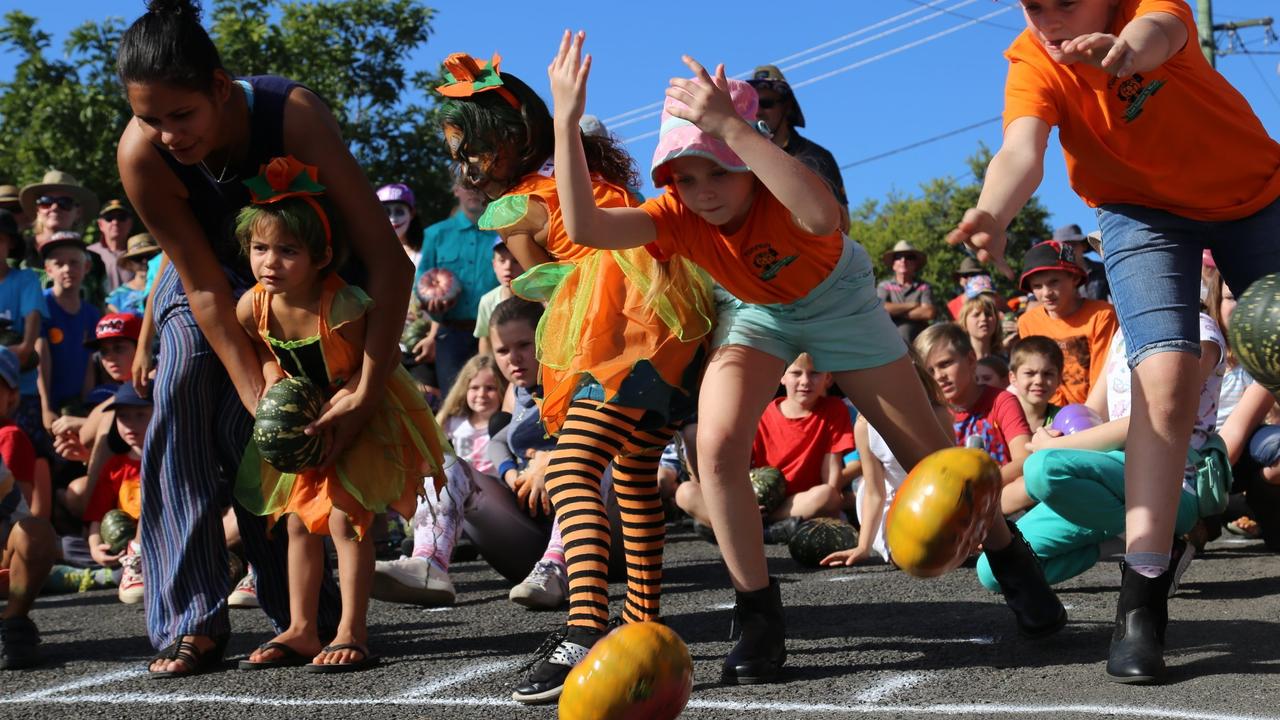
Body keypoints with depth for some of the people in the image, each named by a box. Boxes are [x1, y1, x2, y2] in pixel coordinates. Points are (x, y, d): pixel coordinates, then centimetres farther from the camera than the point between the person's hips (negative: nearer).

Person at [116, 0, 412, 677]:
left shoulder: (292, 113, -38)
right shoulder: (140, 155, -32)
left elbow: (388, 260, -38)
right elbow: (207, 290, -25)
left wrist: (368, 392, -40)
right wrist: (261, 399, -33)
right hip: (203, 272, 2)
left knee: (244, 434, -12)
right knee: (180, 409, -20)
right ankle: (191, 621, -15)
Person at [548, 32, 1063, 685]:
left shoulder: (782, 188, -37)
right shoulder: (677, 216, -27)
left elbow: (822, 218, -63)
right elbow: (585, 226, -43)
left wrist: (729, 126, -66)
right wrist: (566, 120, -52)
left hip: (835, 299, -2)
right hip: (753, 309, 2)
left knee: (925, 450, 4)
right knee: (716, 448, -22)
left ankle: (1010, 559, 30)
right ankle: (760, 620, -9)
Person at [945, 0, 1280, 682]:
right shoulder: (1032, 62, -20)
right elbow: (1022, 150, -39)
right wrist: (992, 213, -62)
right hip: (1144, 210, -1)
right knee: (1165, 376, -23)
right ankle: (1141, 602, -23)